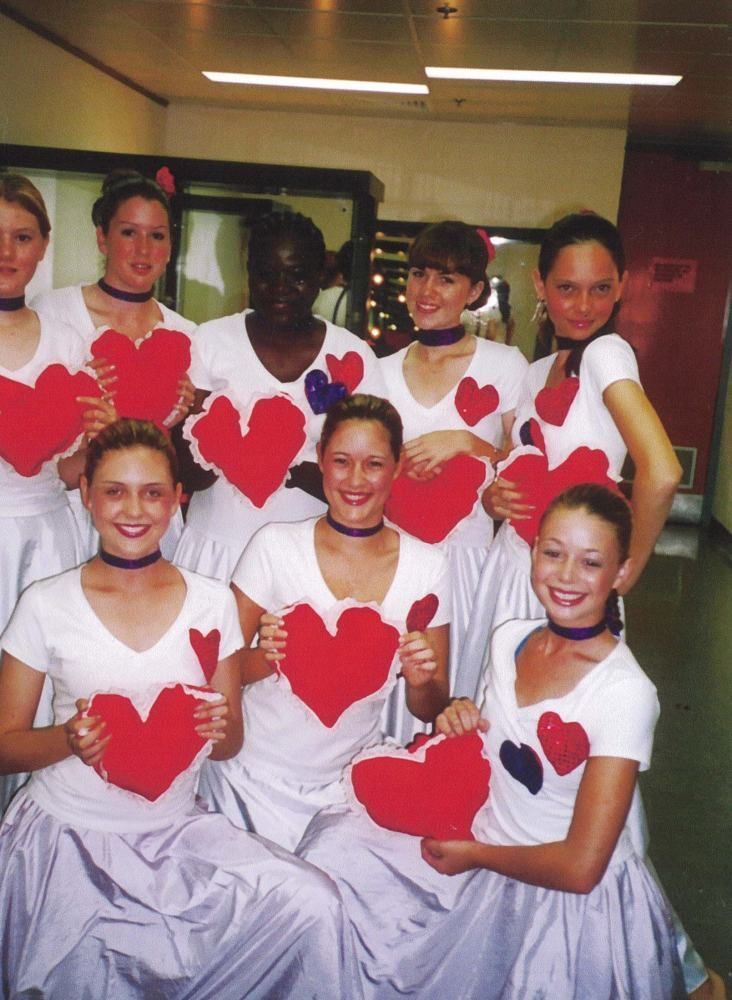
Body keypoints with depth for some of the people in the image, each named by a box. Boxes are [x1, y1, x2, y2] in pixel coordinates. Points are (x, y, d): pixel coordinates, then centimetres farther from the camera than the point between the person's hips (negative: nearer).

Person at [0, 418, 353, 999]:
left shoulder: (212, 602, 1)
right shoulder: (46, 605, -4)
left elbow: (231, 743, 8)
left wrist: (219, 726, -15)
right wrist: (68, 740, -19)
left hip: (176, 831, 3)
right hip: (66, 835, -2)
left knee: (311, 907, -18)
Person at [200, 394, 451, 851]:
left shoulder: (427, 565, -4)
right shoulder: (275, 545, -8)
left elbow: (431, 711, 3)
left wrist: (422, 680, -18)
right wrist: (265, 657, -22)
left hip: (352, 780, 2)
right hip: (256, 775, -1)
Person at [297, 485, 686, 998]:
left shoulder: (625, 693, -22)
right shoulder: (509, 638, -2)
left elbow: (580, 867, -21)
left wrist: (475, 854, -10)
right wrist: (460, 724, -7)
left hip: (570, 899, -5)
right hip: (482, 852, 6)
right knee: (336, 845, -8)